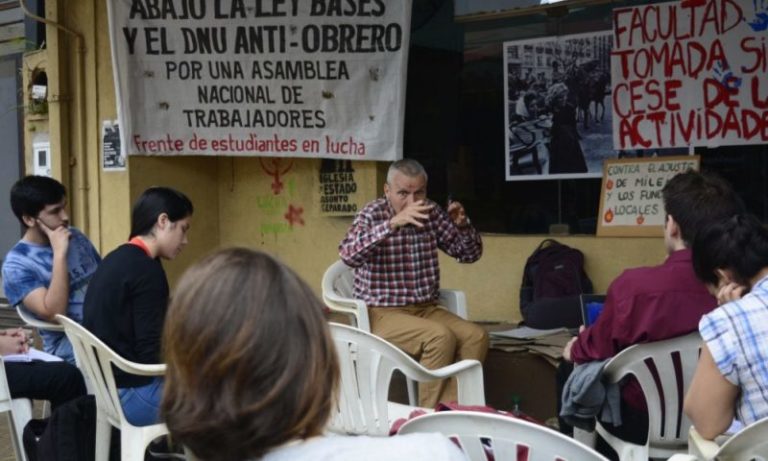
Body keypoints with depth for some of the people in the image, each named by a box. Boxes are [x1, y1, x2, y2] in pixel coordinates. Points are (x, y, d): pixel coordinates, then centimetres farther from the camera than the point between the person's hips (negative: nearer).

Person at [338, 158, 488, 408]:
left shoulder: (432, 213, 6)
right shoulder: (373, 214, -10)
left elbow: (470, 254, 12)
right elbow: (348, 254, -30)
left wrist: (462, 224, -10)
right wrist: (393, 223, -40)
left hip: (426, 309, 6)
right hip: (383, 313, -6)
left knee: (476, 336, -17)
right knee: (440, 336, -28)